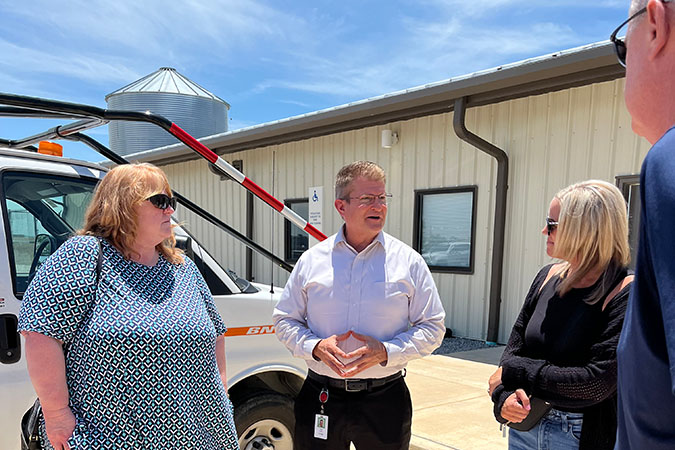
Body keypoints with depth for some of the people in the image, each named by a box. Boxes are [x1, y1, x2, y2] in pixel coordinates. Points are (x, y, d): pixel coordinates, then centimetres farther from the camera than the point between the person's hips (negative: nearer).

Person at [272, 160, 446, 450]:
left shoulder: (408, 261, -3)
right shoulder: (311, 260, 0)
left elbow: (433, 328, 0)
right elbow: (284, 320, 7)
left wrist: (385, 352, -15)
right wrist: (315, 346, -12)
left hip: (385, 402, 0)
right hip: (320, 400, 1)